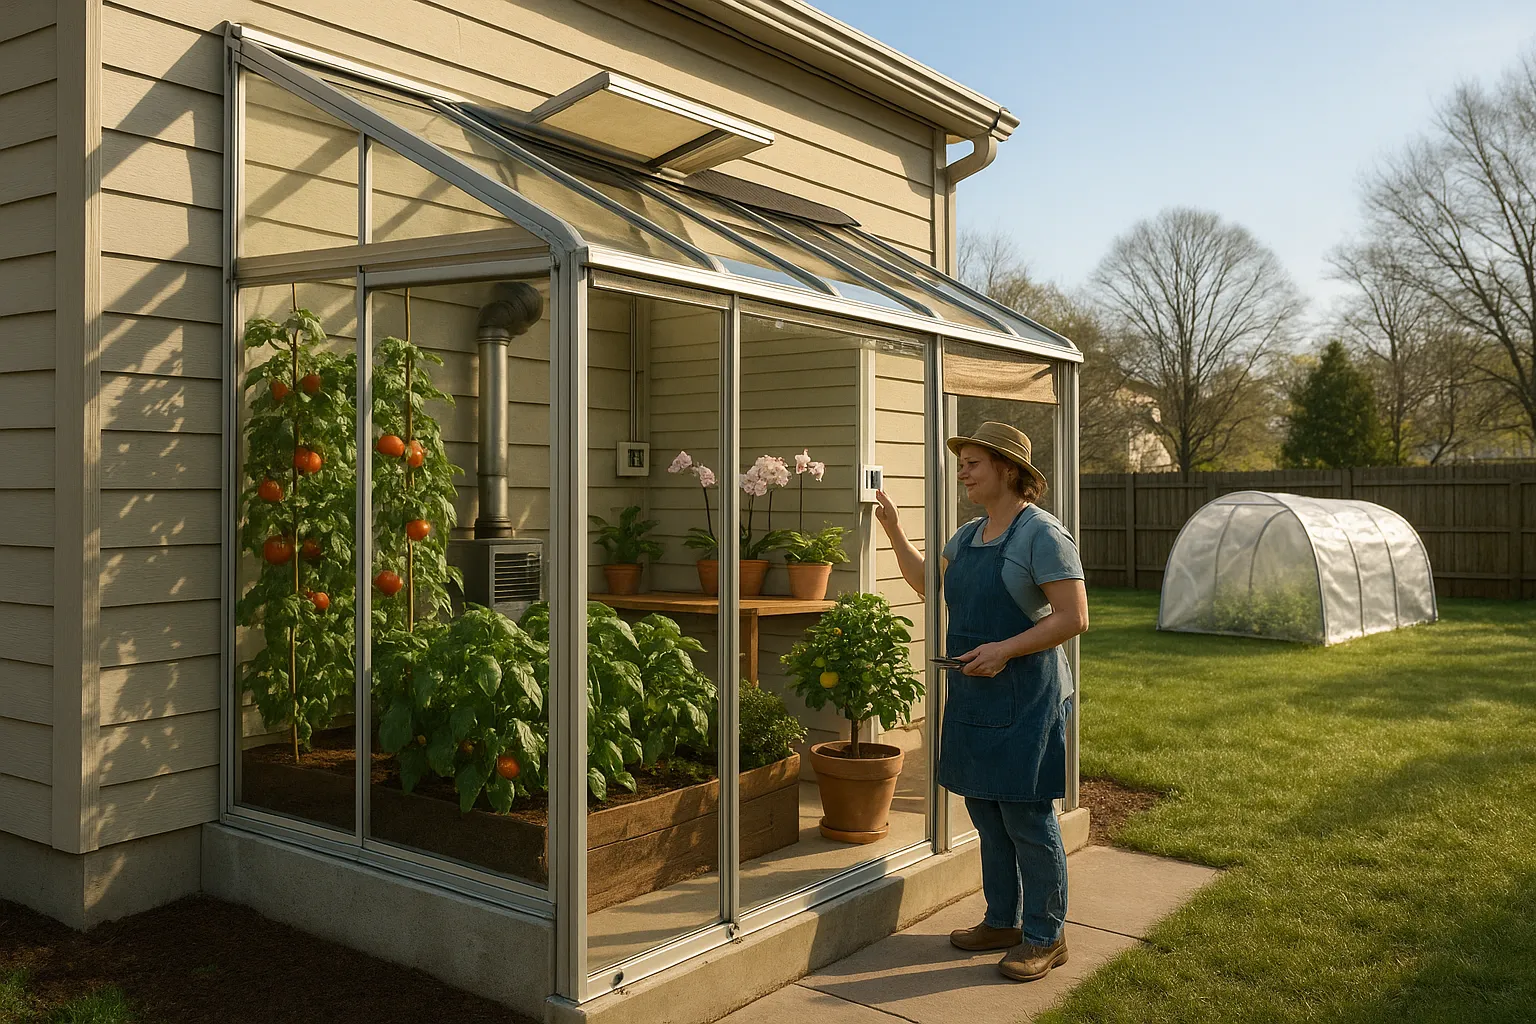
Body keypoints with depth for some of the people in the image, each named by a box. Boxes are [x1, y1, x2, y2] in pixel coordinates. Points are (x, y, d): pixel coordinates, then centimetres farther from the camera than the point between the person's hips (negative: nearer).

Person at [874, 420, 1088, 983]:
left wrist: (1005, 649, -22)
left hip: (1024, 699, -8)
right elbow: (927, 583, 27)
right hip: (973, 697, 8)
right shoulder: (969, 535, 13)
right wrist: (894, 531, 18)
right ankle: (1003, 921, 28)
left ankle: (1045, 938, 12)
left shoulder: (1042, 535, -13)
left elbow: (1073, 617, -18)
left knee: (1027, 820, -1)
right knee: (987, 816, 15)